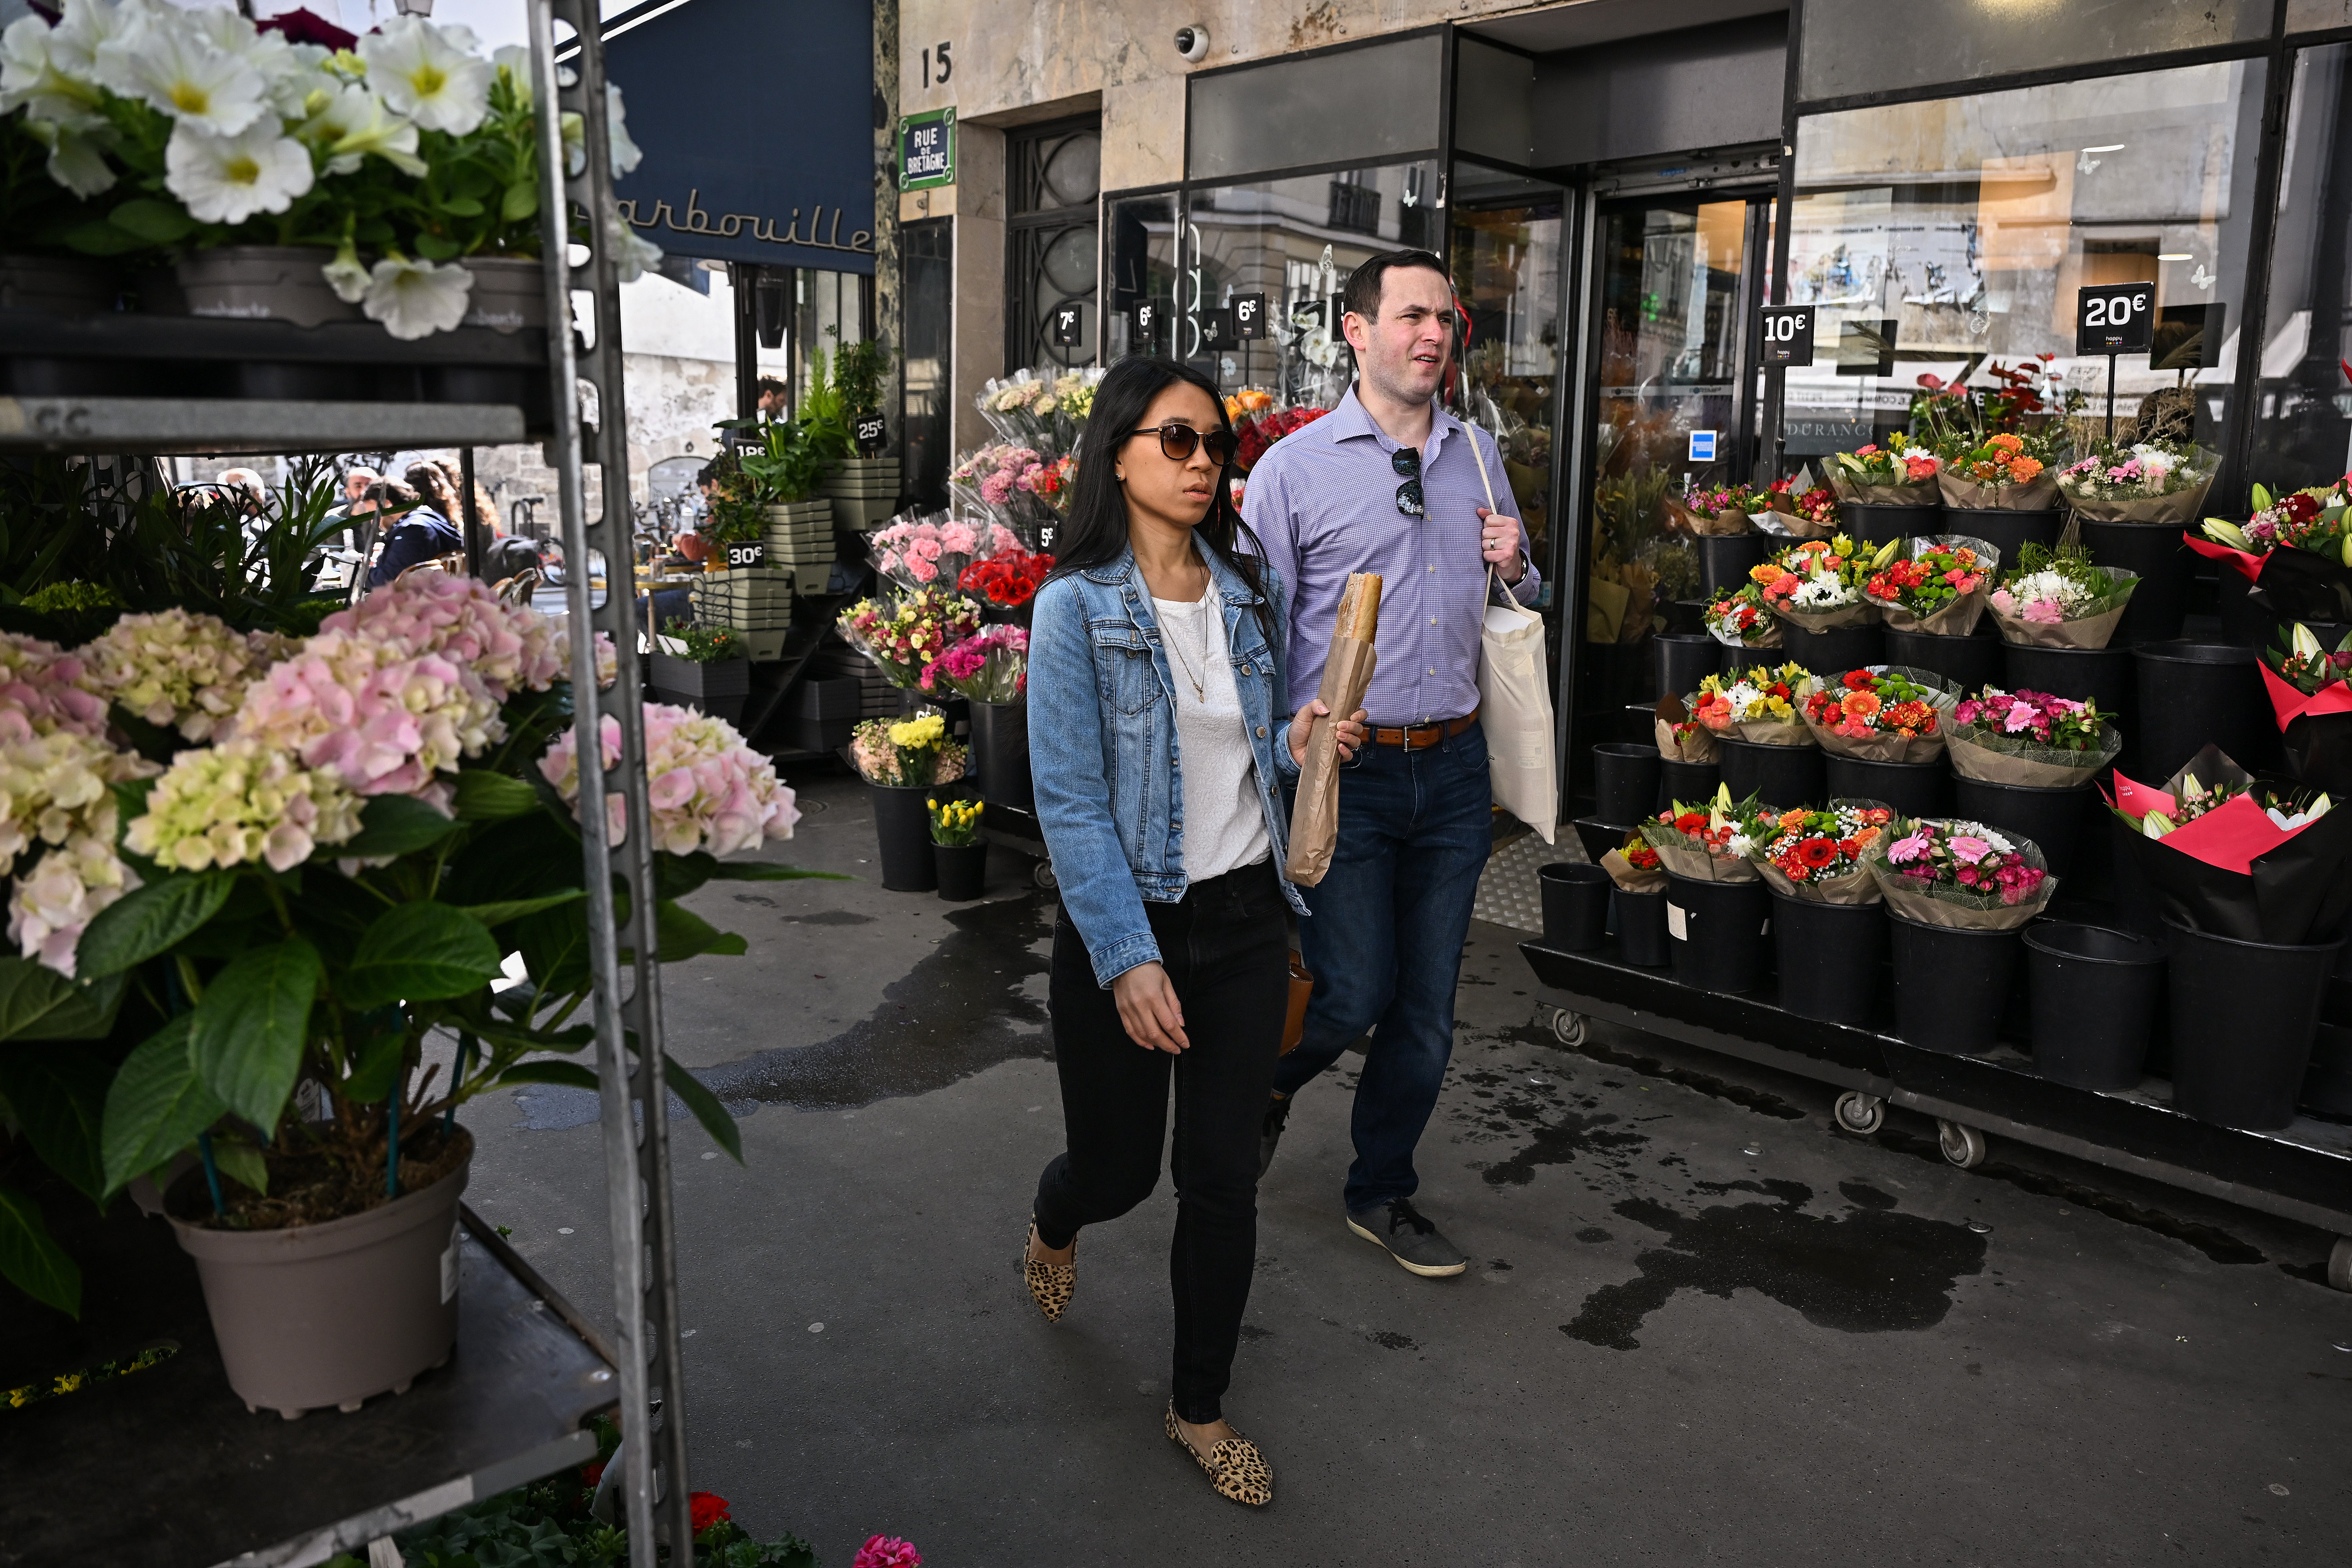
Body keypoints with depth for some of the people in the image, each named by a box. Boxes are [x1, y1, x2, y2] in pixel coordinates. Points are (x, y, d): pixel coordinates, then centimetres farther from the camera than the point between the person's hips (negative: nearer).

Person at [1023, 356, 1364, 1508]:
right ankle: (1054, 1225, 52)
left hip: (1245, 917, 4)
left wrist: (1294, 744, -5)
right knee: (1117, 1169, 13)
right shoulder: (1077, 606, -12)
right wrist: (1127, 959, -20)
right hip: (1125, 928, -4)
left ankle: (1200, 1408, 27)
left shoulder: (1246, 590, 4)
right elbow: (1070, 805, -15)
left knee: (1223, 1177, 7)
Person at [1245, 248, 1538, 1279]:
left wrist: (1518, 569, 0)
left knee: (1427, 1011, 10)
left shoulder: (1477, 455, 12)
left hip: (1454, 770, 5)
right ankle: (1269, 1082, 30)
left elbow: (1520, 608, 23)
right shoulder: (1295, 468, -4)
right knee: (1352, 993, -4)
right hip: (1344, 771, -4)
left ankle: (1382, 1192, 29)